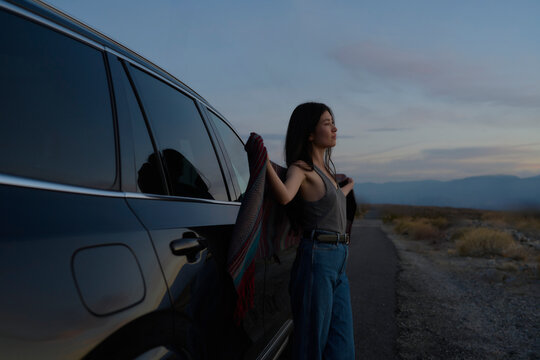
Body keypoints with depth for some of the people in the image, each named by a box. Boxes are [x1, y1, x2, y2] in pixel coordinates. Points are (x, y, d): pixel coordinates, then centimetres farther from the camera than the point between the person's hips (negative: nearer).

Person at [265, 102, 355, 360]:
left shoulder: (324, 168, 17)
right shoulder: (300, 168, -8)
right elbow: (284, 196, -31)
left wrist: (347, 188, 51)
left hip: (338, 263, 9)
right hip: (316, 260, -9)